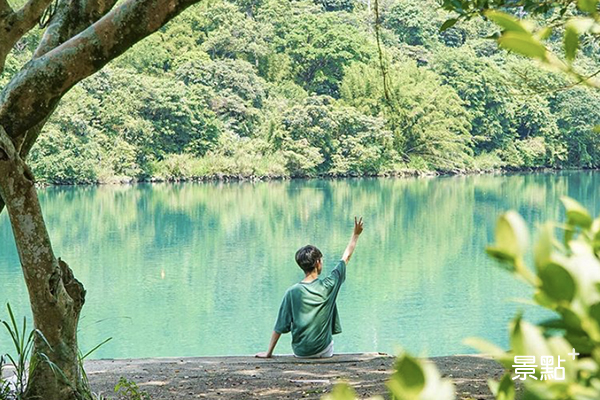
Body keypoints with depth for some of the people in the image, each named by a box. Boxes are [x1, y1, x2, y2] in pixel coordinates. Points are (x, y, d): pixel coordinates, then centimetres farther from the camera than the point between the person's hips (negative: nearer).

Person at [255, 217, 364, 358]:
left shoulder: (292, 292, -11)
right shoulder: (328, 285, -11)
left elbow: (280, 327, -8)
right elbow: (346, 257, 3)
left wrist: (268, 352, 2)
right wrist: (356, 234, 16)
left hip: (300, 352, 1)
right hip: (324, 351, -1)